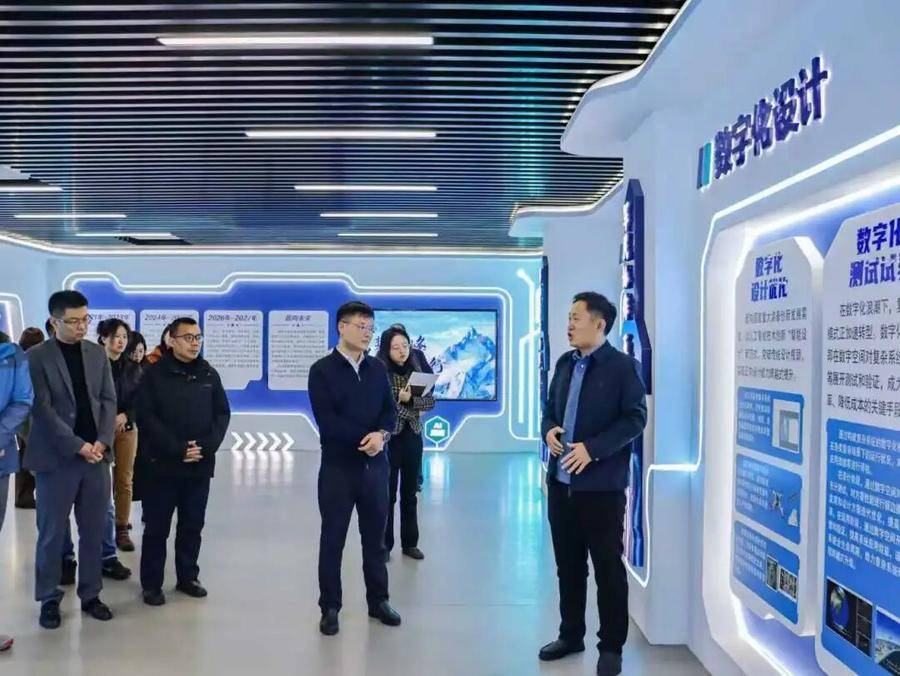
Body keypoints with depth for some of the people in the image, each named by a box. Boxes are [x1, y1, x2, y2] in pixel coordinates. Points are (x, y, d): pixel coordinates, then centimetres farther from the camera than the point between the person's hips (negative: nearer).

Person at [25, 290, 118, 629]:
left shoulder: (97, 353, 8)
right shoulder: (36, 357, -5)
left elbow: (109, 400, 6)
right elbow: (42, 409, -10)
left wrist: (102, 441, -8)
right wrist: (78, 446, -15)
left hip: (96, 455, 4)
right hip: (56, 458, -4)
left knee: (93, 532, 10)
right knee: (52, 533, 6)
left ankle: (90, 594, 22)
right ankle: (49, 599, 20)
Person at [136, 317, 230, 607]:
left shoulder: (209, 374, 8)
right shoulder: (154, 374, -4)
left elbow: (222, 413, 6)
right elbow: (146, 417, -11)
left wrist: (207, 446, -10)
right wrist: (178, 449, -17)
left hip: (201, 466, 4)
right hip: (163, 464, -3)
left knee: (192, 526, 13)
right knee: (157, 527, 5)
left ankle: (187, 577, 26)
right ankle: (151, 583, 16)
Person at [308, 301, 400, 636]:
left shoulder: (378, 368, 8)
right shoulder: (322, 370, -6)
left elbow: (390, 409, 5)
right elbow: (327, 421, -14)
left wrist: (381, 434, -16)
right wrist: (365, 438, -14)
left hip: (375, 465, 4)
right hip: (338, 467, -4)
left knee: (375, 536, 13)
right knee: (332, 539, 5)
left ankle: (378, 600, 26)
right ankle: (330, 607, 18)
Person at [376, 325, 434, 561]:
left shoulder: (415, 370, 4)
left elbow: (430, 401, 0)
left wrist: (410, 400, -15)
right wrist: (398, 399, -20)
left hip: (413, 438, 4)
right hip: (389, 439, -4)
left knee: (410, 494, 12)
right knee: (387, 494, 4)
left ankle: (410, 543, 23)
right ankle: (385, 545, 15)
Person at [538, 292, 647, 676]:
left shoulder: (622, 366, -8)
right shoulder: (565, 363, 12)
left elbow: (635, 418, -14)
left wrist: (592, 448, -21)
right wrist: (548, 431, -3)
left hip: (601, 485, -6)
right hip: (560, 481, 6)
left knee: (608, 567, 6)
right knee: (568, 564, 16)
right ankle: (570, 635, 31)